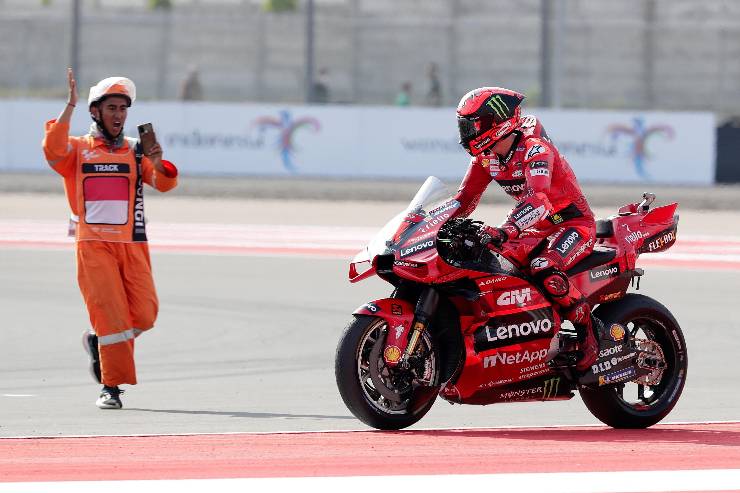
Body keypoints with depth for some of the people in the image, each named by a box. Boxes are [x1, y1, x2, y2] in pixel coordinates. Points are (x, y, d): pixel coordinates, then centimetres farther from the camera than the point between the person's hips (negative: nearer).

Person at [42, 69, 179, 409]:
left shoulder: (135, 152, 16)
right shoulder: (77, 149, 8)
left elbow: (164, 183, 3)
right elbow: (52, 150, -14)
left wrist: (157, 165, -19)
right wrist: (70, 106, -18)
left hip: (132, 246, 3)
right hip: (93, 246, -3)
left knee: (144, 315, -4)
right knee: (111, 314, -12)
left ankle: (99, 342, 24)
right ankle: (111, 387, -3)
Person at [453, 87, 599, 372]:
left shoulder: (534, 148, -25)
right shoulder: (485, 156, 1)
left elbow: (538, 200, -40)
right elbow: (466, 198, 8)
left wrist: (505, 232, -55)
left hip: (573, 223, -9)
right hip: (537, 229, 9)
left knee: (544, 270, -36)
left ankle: (588, 334, -20)